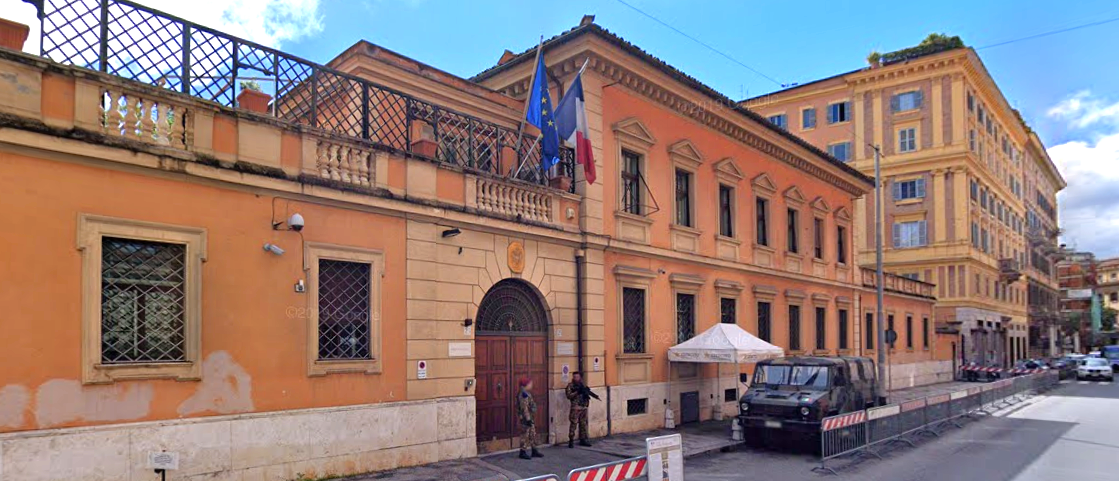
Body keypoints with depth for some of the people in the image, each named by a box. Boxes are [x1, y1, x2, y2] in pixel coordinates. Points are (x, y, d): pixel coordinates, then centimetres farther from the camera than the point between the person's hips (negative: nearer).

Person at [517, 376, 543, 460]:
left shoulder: (527, 394, 13)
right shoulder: (523, 394, -19)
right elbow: (524, 408, -23)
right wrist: (528, 419, -24)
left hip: (530, 418, 10)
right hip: (526, 418, -10)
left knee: (533, 434, 15)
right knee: (525, 435, -3)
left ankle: (534, 451, 23)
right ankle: (523, 452, 4)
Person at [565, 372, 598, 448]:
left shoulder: (582, 385, 14)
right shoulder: (570, 385, -3)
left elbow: (588, 391, 21)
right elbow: (569, 396, -12)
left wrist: (594, 395, 6)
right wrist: (577, 392, -22)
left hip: (584, 407, 6)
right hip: (575, 408, -6)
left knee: (583, 424, 11)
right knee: (573, 424, -8)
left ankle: (582, 440, 20)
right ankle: (571, 441, -4)